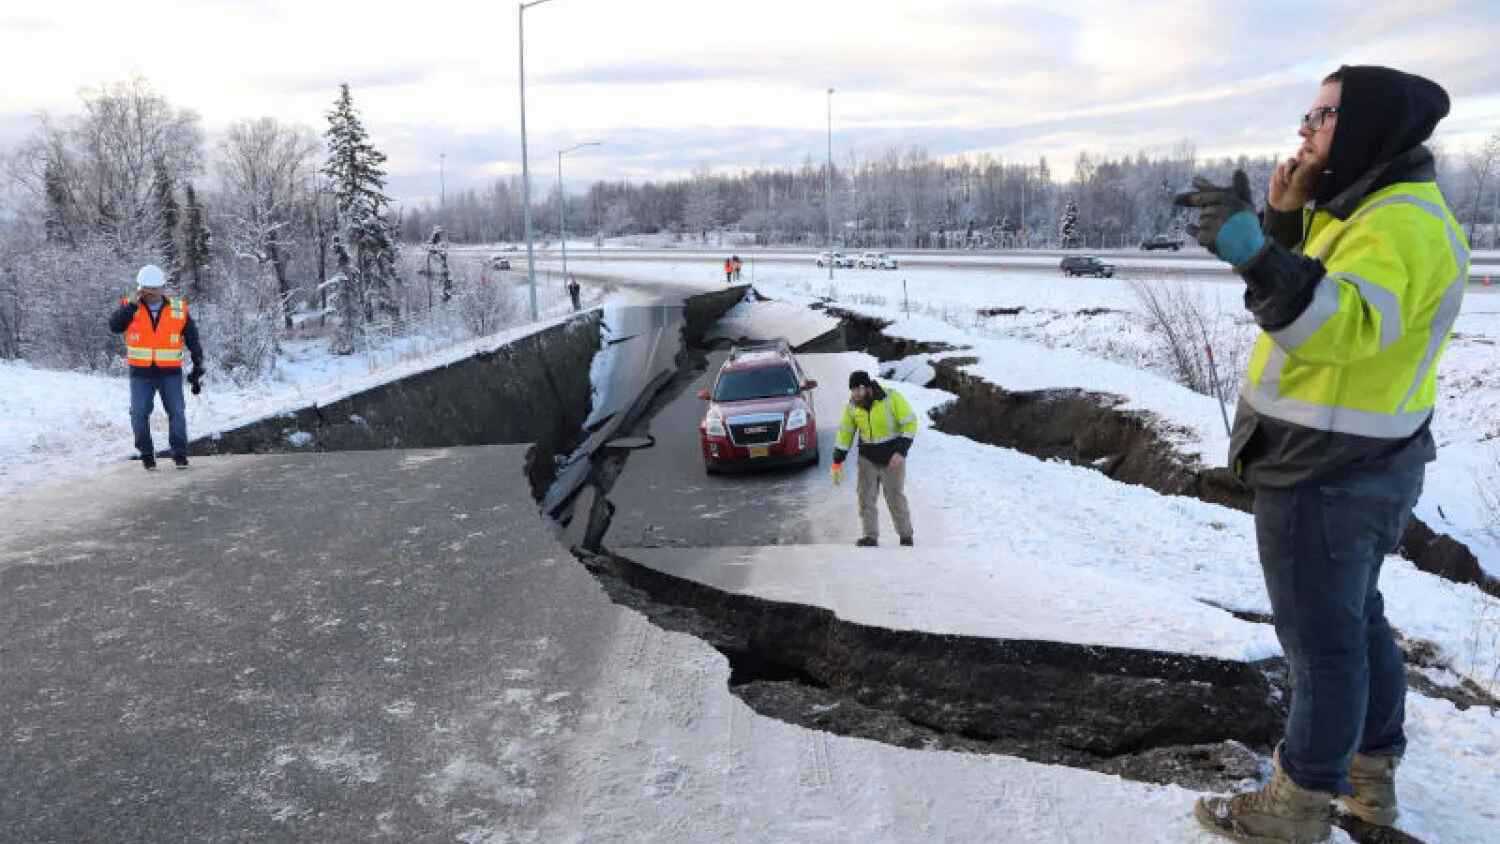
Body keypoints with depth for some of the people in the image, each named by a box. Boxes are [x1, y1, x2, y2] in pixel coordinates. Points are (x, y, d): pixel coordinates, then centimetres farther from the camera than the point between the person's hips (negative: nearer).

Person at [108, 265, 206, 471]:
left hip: (170, 373, 0)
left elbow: (193, 341, 6)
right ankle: (146, 454, 10)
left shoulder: (179, 310, 1)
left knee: (177, 412, -4)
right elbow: (114, 326, -16)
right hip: (141, 373, 0)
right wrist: (133, 303, -20)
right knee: (139, 414, -3)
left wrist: (198, 368, 3)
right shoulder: (130, 307, 2)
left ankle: (179, 454, 7)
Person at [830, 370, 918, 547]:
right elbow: (845, 433, 2)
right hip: (867, 459, 4)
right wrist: (837, 462, -2)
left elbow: (910, 423, -15)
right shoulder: (852, 406, -5)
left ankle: (906, 537, 19)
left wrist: (901, 451, -23)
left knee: (895, 498, 3)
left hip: (892, 459, -4)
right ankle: (871, 536, 8)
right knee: (866, 497, -1)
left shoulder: (892, 398, -19)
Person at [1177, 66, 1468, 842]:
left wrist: (1256, 253, -52)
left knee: (1321, 637, 1)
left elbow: (1350, 322, -40)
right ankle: (1370, 775, 36)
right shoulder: (1370, 210, 12)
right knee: (1356, 619, 20)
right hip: (1353, 462, 11)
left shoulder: (1400, 223, -22)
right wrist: (1284, 223, 5)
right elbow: (1312, 295, 18)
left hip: (1329, 474, -11)